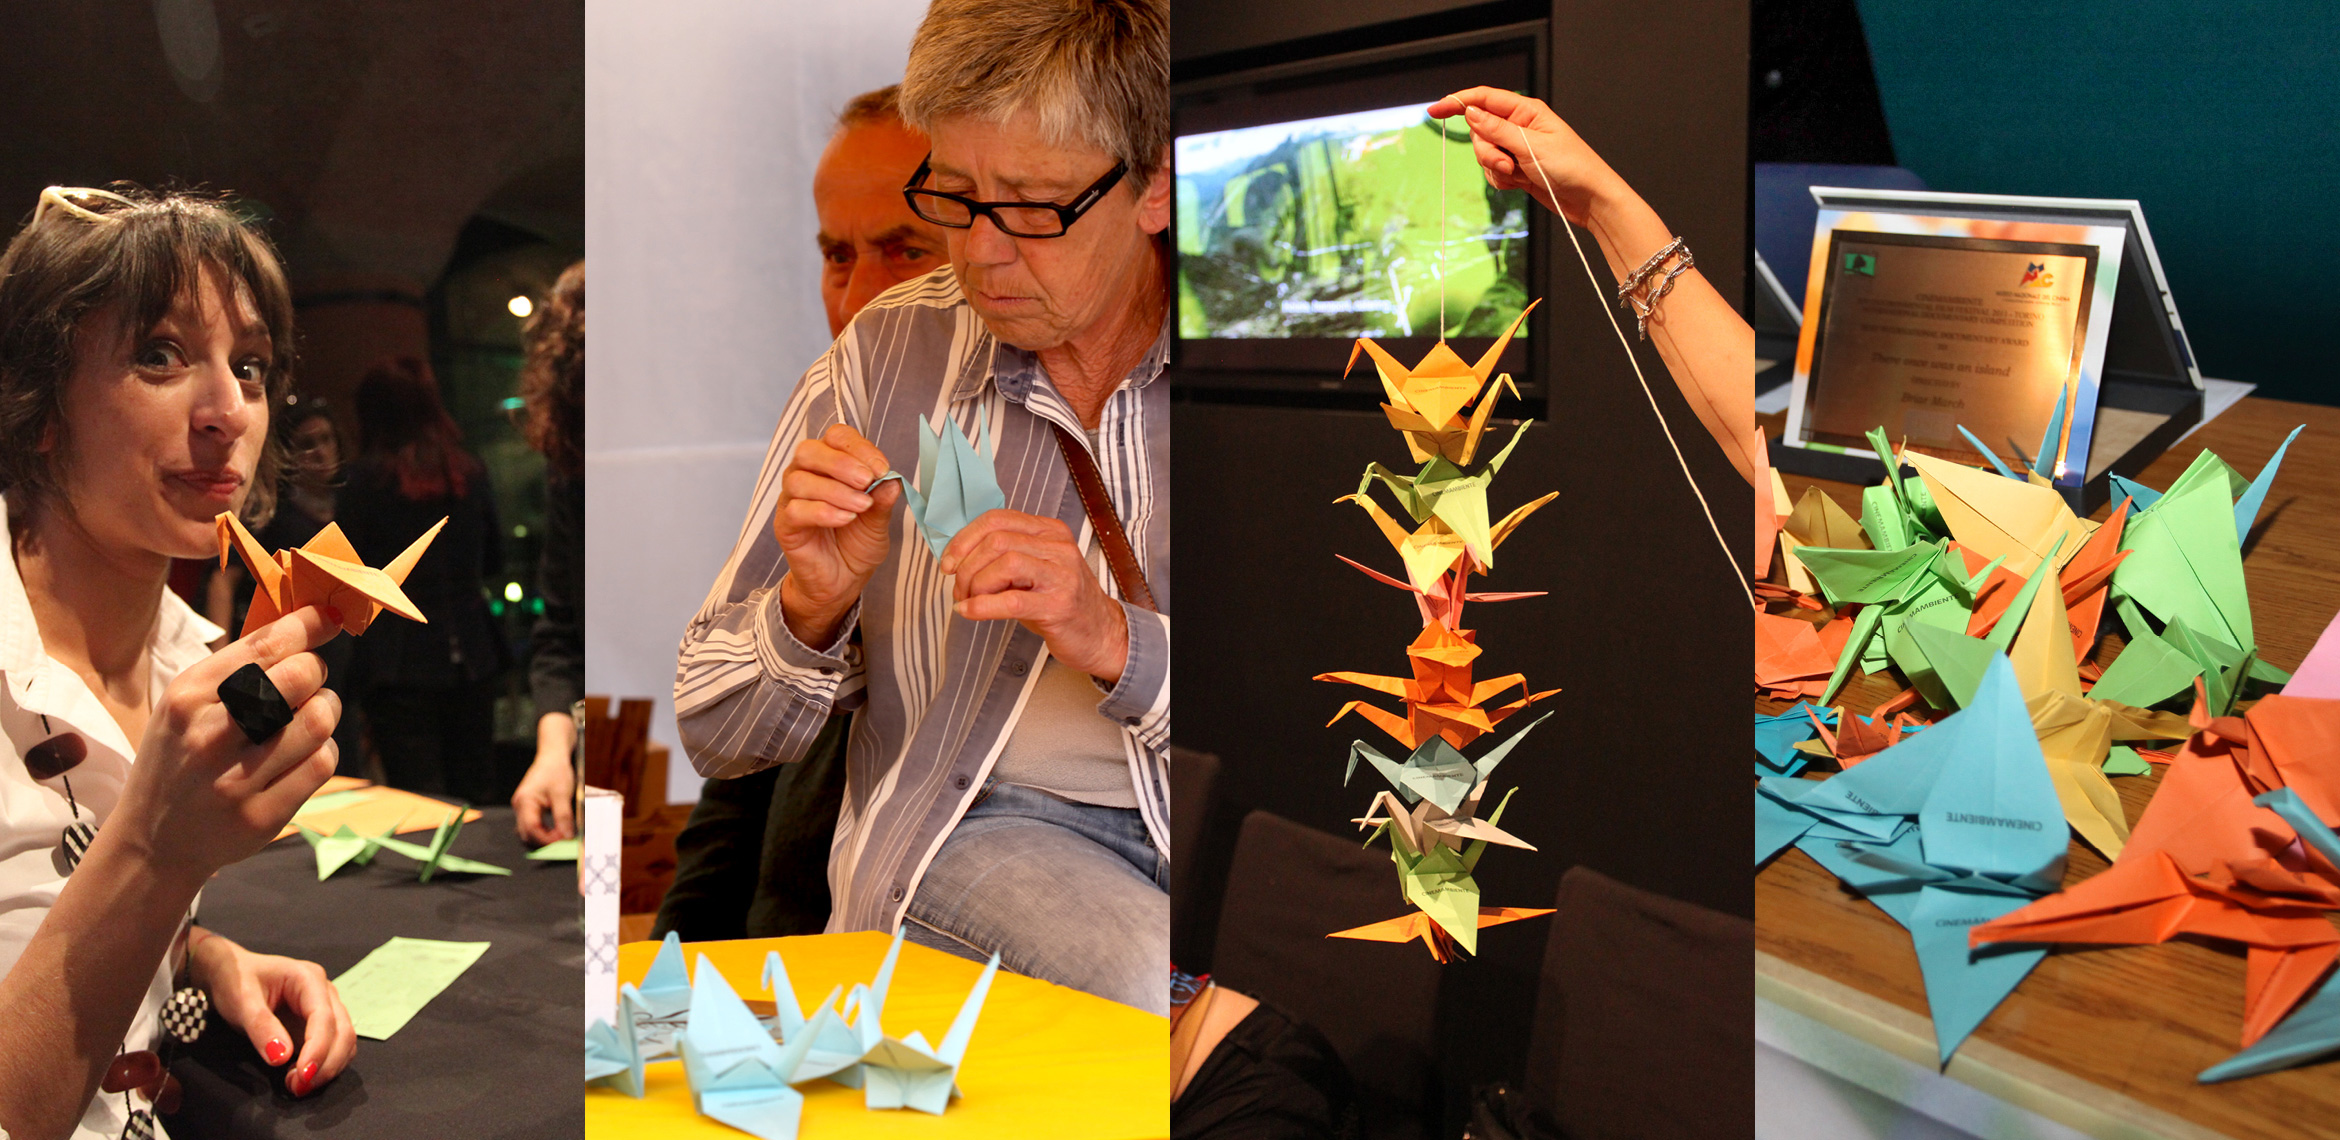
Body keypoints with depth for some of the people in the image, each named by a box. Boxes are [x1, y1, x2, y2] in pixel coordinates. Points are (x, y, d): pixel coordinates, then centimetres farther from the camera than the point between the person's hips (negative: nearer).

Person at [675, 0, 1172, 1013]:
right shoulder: (887, 359, 5)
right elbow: (716, 735, 9)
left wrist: (1120, 645, -18)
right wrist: (811, 607, -13)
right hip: (982, 823, 0)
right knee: (1149, 981, -31)